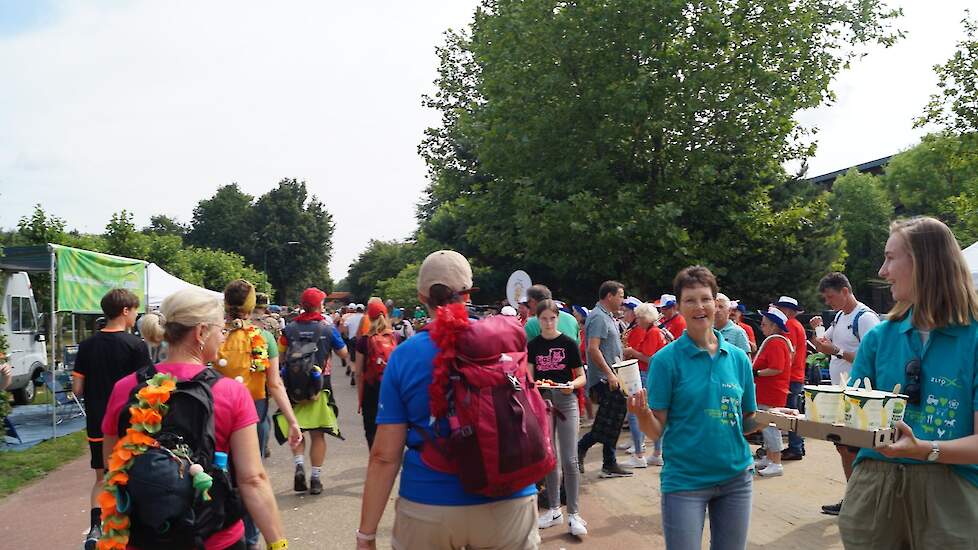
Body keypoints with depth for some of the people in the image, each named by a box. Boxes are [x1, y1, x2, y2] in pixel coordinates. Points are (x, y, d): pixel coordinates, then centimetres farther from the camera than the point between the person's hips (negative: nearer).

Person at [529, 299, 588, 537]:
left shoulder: (568, 343, -2)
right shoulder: (532, 346, 4)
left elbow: (582, 376, 0)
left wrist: (572, 385, -20)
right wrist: (533, 383, -18)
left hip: (566, 402, -3)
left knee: (569, 460, -4)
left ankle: (573, 513, 4)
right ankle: (554, 510, 22)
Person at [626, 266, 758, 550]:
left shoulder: (738, 357, 3)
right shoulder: (667, 359, -9)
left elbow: (746, 421, 11)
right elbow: (656, 429, -9)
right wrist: (642, 413, -29)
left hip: (736, 476, 4)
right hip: (685, 480, -4)